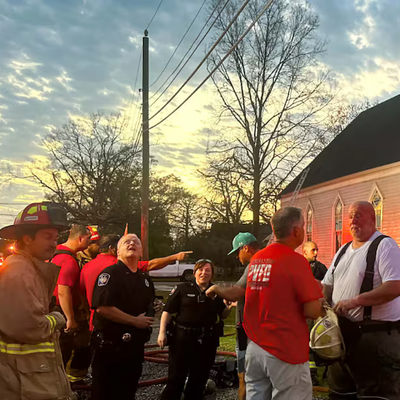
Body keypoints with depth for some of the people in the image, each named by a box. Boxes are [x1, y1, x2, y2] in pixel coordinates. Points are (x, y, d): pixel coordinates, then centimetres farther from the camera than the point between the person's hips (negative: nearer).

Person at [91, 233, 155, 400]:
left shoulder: (145, 280, 13)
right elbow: (102, 307, -23)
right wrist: (135, 321, -18)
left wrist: (148, 320, 2)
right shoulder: (110, 273, -11)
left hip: (135, 347, 7)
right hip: (110, 346, -7)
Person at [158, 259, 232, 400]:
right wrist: (162, 332, -12)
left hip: (207, 342, 4)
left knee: (199, 379, 14)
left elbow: (222, 315, 15)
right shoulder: (182, 289, -1)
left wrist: (229, 307, -6)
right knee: (176, 378, -2)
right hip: (183, 338, -4)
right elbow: (168, 311, -3)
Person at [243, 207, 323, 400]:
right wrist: (321, 306, 5)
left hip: (255, 347, 7)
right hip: (286, 351, -7)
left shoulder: (256, 259, 7)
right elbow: (312, 310, -17)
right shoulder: (296, 260, -14)